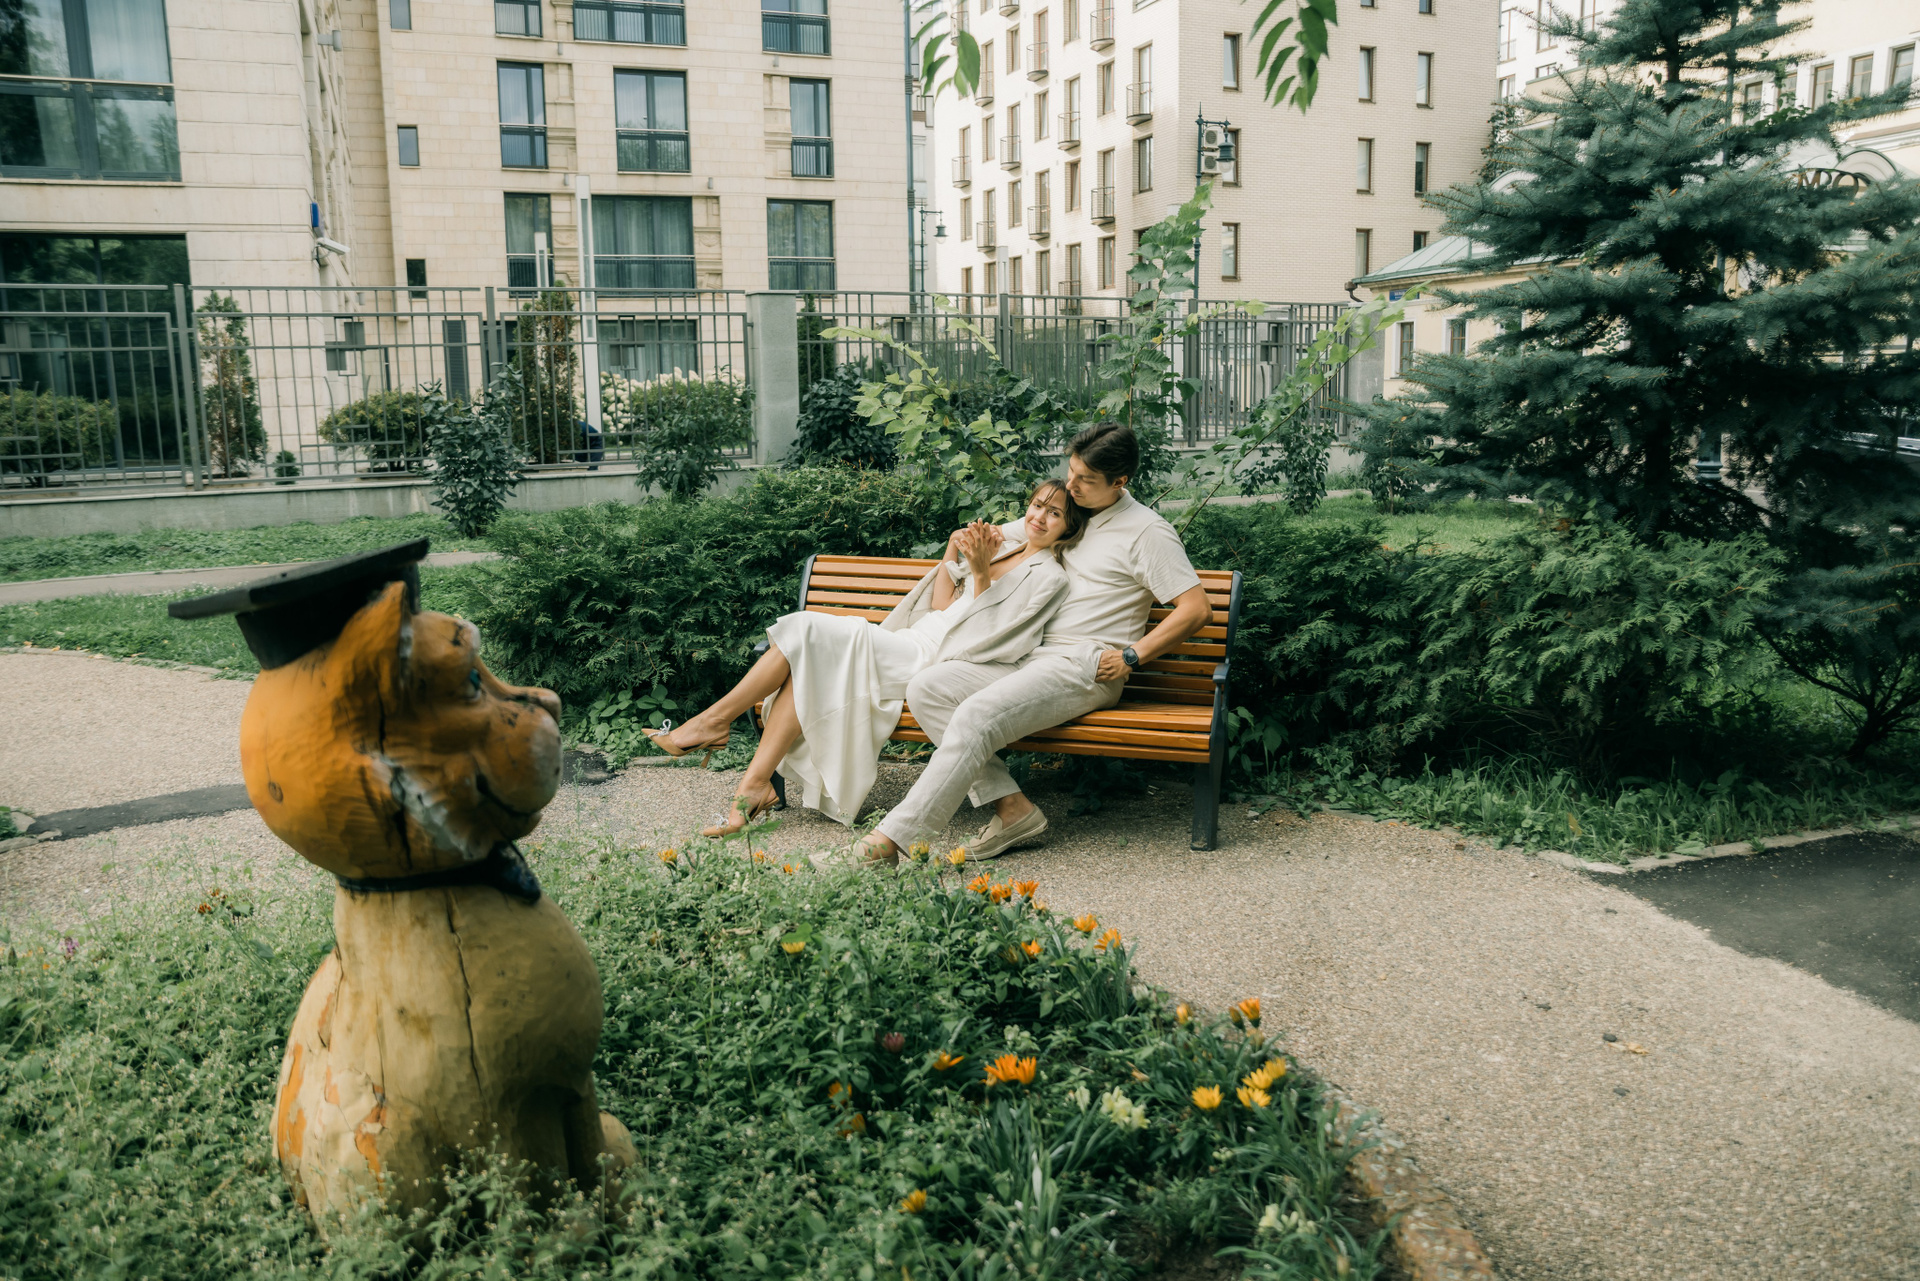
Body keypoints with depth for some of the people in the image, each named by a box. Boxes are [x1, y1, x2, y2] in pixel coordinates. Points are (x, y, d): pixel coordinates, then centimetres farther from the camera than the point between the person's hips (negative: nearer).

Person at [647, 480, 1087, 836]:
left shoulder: (1049, 577, -1)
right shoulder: (1004, 542, 20)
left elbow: (984, 638, -10)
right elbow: (942, 608, 15)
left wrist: (981, 571, -17)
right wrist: (951, 552, 4)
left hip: (934, 660, -7)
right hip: (910, 646, 7)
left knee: (810, 637, -20)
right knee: (805, 666, -17)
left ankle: (712, 721, -11)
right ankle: (757, 784, -20)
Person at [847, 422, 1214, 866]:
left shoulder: (1147, 531, -4)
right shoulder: (1073, 514, 19)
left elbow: (1196, 609, -9)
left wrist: (1131, 656, -12)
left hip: (1085, 665, -8)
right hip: (1031, 655, 9)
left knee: (976, 716, -30)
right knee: (925, 687, -11)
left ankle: (898, 835, -24)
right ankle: (1011, 807, -16)